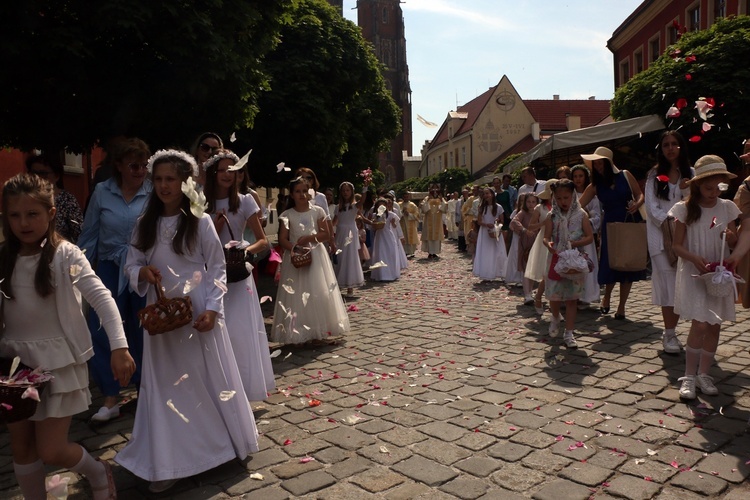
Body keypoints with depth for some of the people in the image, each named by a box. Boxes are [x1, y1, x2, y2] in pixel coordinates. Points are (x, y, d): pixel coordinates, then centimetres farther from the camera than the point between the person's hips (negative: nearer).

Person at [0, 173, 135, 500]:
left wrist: (119, 347, -28)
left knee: (51, 452, 0)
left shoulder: (65, 254, -11)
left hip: (59, 361, -4)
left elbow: (101, 299, -18)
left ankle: (97, 472, 29)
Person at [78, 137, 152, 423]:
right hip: (110, 269, 2)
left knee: (142, 333, 10)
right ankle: (111, 399, 13)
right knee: (101, 332, 0)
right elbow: (89, 235, 5)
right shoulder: (102, 192, -1)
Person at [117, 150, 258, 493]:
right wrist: (141, 273, -14)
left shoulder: (201, 222, -6)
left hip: (198, 314, -3)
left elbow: (217, 269, -5)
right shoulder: (145, 224, 6)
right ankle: (169, 463, 21)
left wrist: (213, 309, -15)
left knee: (208, 379, 9)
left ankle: (219, 444, 31)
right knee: (165, 387, 9)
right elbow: (130, 264, 10)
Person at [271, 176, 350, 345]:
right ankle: (298, 333, 5)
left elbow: (326, 234, -1)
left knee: (319, 294, 1)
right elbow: (282, 239, -4)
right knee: (296, 295, -1)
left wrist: (308, 238, -14)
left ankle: (318, 331, 10)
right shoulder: (287, 215, 2)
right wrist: (296, 248, -21)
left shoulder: (317, 211, 3)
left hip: (316, 256, 1)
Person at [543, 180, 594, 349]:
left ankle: (569, 333, 11)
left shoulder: (581, 215, -2)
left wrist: (574, 243, -19)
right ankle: (555, 318, 37)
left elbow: (590, 237, -4)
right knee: (554, 295, 3)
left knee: (572, 297, 4)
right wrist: (548, 243, -28)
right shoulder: (552, 216, 0)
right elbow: (546, 237, -5)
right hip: (556, 260, 1)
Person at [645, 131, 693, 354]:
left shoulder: (690, 174, 10)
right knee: (669, 284, -7)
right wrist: (668, 222, -12)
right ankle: (669, 335, -1)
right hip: (660, 235, -1)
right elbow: (651, 206, 1)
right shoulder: (654, 175, 8)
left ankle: (670, 332, 12)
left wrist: (686, 189, -15)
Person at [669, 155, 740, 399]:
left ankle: (703, 374, 20)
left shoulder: (727, 207, 4)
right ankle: (689, 376, 2)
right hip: (693, 274, -4)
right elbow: (677, 245, -5)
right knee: (700, 325, -12)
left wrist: (731, 238, -13)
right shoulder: (685, 209, -5)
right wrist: (694, 258, -23)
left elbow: (734, 244, 10)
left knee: (715, 326, 6)